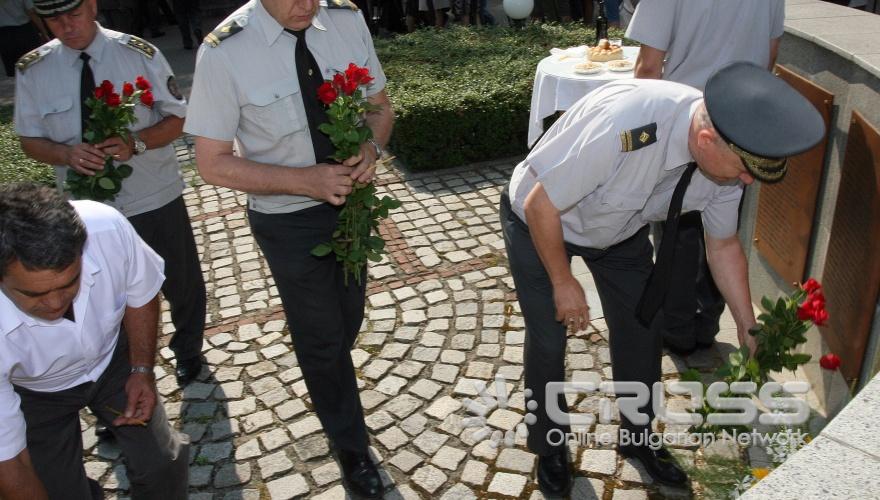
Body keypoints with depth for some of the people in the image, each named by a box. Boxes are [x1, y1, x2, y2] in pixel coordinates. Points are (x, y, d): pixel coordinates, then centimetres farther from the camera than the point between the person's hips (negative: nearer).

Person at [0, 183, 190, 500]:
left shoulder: (108, 228, -34)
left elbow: (141, 295, -11)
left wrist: (143, 370, -14)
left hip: (112, 356, 2)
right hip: (36, 394, -1)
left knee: (162, 462, -2)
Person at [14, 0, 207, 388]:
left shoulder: (140, 54, -11)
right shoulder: (32, 70, -4)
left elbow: (176, 119, -5)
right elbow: (31, 140, 2)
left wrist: (135, 143, -24)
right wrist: (67, 154, -21)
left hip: (156, 199, -1)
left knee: (182, 284, 17)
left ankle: (188, 353, 45)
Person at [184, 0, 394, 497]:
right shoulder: (224, 53, -22)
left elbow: (380, 106, 2)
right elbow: (214, 163, -16)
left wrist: (371, 149, -21)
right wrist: (308, 180, -27)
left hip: (351, 199, 4)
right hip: (288, 220, -4)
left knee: (349, 321, 24)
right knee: (322, 339, 13)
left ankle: (332, 384, 58)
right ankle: (352, 445, 39)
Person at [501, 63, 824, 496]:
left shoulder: (727, 153, -22)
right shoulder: (621, 126, -44)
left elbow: (723, 245, -2)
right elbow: (540, 205, -30)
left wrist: (748, 328, 1)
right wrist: (563, 282, -18)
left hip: (622, 229, 5)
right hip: (540, 222, -5)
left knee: (640, 331, 8)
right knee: (548, 340, 0)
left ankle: (637, 437, 34)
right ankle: (549, 446, 27)